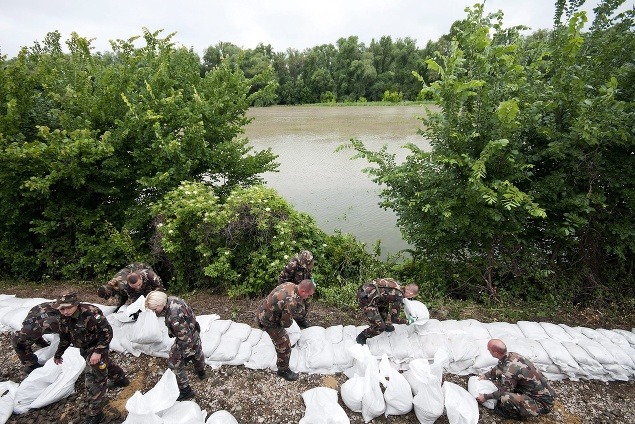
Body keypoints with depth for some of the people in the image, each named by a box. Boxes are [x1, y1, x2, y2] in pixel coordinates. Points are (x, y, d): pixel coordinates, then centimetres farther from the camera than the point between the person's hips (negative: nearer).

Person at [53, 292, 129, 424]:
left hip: (98, 347, -8)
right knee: (105, 364, 29)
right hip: (85, 349, 8)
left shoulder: (90, 313, -33)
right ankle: (121, 379, 55)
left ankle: (96, 413, 9)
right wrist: (58, 354, 19)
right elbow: (64, 337, 11)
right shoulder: (64, 318, -8)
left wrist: (98, 351, -33)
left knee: (94, 379, -6)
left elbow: (107, 332, -31)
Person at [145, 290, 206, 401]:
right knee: (197, 353, 31)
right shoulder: (172, 299, -12)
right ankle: (201, 372, 59)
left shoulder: (174, 316, -40)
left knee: (175, 364, 11)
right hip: (195, 333, 9)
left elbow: (185, 337, -31)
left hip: (186, 340, -9)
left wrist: (187, 353, -17)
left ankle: (185, 391, 27)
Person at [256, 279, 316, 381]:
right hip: (267, 320, -9)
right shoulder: (291, 302, -36)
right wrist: (290, 321, -2)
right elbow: (286, 323, -21)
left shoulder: (291, 285, -11)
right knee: (284, 345, 0)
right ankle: (283, 370, 19)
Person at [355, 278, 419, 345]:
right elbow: (393, 318, -1)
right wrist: (406, 322, 16)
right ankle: (361, 338, 16)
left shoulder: (398, 285, 12)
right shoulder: (398, 297, -11)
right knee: (380, 327, -5)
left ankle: (385, 325, 46)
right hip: (365, 298, -9)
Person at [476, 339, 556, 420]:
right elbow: (499, 369, 16)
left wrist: (485, 397, -4)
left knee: (505, 399, -27)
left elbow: (503, 392, -16)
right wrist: (485, 375, 17)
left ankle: (519, 414, 3)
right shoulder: (512, 355, -7)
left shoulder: (510, 369, -32)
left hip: (543, 403, -9)